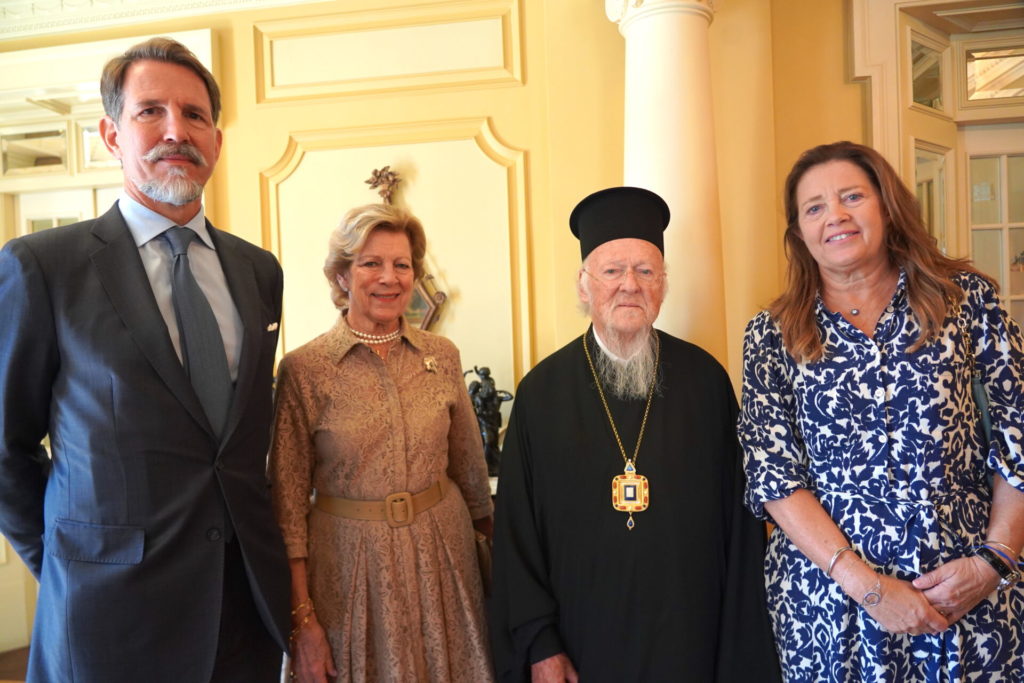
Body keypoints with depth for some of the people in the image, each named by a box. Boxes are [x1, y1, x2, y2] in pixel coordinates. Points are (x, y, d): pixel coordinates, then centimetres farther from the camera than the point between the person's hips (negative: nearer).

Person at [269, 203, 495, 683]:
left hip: (444, 550, 3)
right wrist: (302, 616, -8)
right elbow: (289, 499, -6)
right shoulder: (303, 368, -9)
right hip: (351, 561, -3)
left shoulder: (442, 356, 0)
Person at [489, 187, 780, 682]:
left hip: (691, 639, 1)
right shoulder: (541, 392, -6)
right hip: (585, 642, 0)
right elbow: (517, 531, -3)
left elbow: (738, 519, -2)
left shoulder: (706, 380, -4)